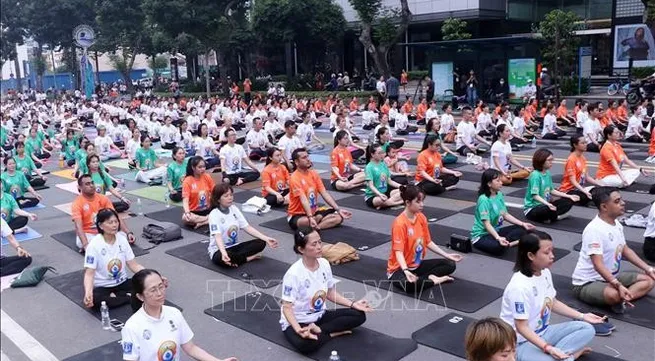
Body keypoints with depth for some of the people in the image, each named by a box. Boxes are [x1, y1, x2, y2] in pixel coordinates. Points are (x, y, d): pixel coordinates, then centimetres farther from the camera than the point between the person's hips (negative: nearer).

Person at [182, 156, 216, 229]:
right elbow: (185, 200, -19)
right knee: (185, 218, -37)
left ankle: (201, 222, -21)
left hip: (207, 210, 3)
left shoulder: (207, 177, 1)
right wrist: (187, 212, -38)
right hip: (194, 212, -3)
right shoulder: (187, 181, -11)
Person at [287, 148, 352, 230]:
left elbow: (325, 194, 1)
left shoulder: (314, 173, 5)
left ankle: (312, 228, -19)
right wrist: (310, 218, -42)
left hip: (314, 212, 8)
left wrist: (338, 210, -8)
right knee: (309, 222, -42)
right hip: (297, 215, -8)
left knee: (339, 216, -12)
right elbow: (303, 200, -29)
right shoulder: (294, 178, -17)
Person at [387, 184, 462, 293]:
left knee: (450, 265, -1)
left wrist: (447, 255, 4)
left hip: (418, 265, 7)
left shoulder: (421, 217, 0)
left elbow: (428, 242, 9)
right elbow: (398, 252, -29)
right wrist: (406, 271, -45)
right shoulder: (400, 223, -23)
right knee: (410, 284, -39)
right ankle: (433, 280, -13)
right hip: (399, 268, -7)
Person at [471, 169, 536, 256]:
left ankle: (505, 242, -12)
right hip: (481, 235, -9)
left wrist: (523, 224, 4)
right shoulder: (484, 200, -23)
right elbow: (487, 224, -27)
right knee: (499, 247, -37)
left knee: (522, 229, 2)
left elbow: (506, 215, 11)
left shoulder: (499, 195, 3)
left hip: (496, 231, 9)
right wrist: (498, 238, -40)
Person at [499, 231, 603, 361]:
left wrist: (582, 316, 11)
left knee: (587, 329, 0)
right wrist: (548, 348, -32)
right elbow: (521, 327, -25)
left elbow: (553, 303, 15)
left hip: (543, 333, 9)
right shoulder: (520, 286, -27)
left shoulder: (545, 273, -1)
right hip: (521, 342, -9)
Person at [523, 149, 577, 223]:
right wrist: (547, 204, -43)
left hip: (544, 204, 9)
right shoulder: (535, 175, -21)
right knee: (550, 210, -38)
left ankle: (552, 216, -10)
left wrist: (569, 196, 11)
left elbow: (551, 190, 15)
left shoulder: (548, 173, 6)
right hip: (532, 208, -9)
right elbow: (535, 195, -27)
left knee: (569, 201, 5)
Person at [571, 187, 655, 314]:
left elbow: (626, 250, 18)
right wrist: (618, 285, -41)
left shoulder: (617, 224, 4)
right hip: (588, 283, -10)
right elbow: (598, 265, -31)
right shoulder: (594, 230, -25)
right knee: (614, 295, -40)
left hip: (612, 276, 10)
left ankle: (623, 299, -15)